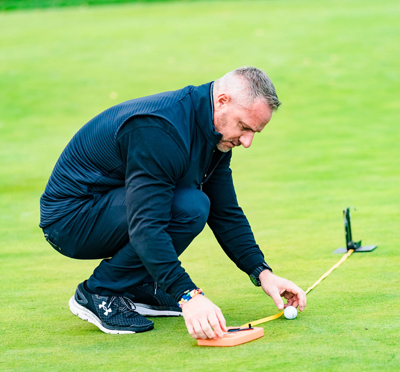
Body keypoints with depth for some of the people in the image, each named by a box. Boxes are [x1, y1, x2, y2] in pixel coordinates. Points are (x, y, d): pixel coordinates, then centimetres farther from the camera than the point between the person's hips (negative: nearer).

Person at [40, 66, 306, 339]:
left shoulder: (214, 133, 1)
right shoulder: (159, 130, -29)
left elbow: (226, 214, 9)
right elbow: (146, 225, -35)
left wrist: (263, 273, -2)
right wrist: (188, 296, -43)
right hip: (70, 218, -9)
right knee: (189, 207, -26)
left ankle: (138, 288, 6)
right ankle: (98, 293, -12)